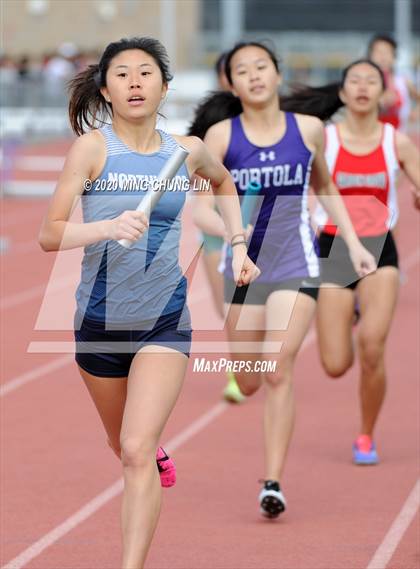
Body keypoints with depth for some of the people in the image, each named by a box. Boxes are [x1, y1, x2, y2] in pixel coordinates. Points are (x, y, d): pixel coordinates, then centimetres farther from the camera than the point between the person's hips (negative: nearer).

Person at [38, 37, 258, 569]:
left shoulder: (188, 150, -1)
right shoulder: (92, 147, -11)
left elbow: (224, 183, 25)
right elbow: (49, 234, -18)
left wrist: (238, 247, 15)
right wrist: (109, 227, -34)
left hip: (165, 321, 0)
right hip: (99, 319, 1)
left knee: (136, 451, -17)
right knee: (124, 446, 22)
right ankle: (157, 455, 58)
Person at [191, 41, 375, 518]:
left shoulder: (308, 130, 0)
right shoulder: (221, 136, -4)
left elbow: (325, 187, 18)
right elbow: (201, 205, -7)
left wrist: (353, 244, 13)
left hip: (296, 266, -1)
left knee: (278, 372, -15)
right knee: (249, 384, 10)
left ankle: (273, 483, -12)